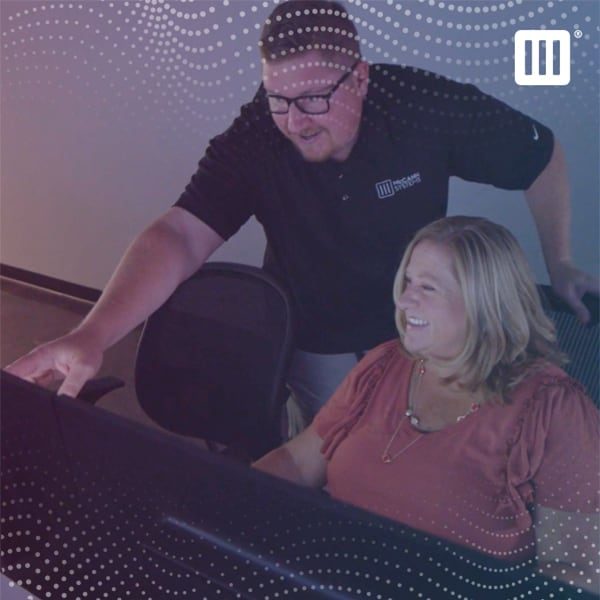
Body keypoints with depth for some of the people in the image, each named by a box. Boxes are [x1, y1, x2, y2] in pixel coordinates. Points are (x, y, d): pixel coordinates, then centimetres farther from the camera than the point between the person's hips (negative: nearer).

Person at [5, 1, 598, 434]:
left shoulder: (423, 106, -25)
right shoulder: (251, 140, -24)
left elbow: (543, 155, -10)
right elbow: (180, 235, -33)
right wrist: (93, 334, -47)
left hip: (412, 335, 1)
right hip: (313, 347, 0)